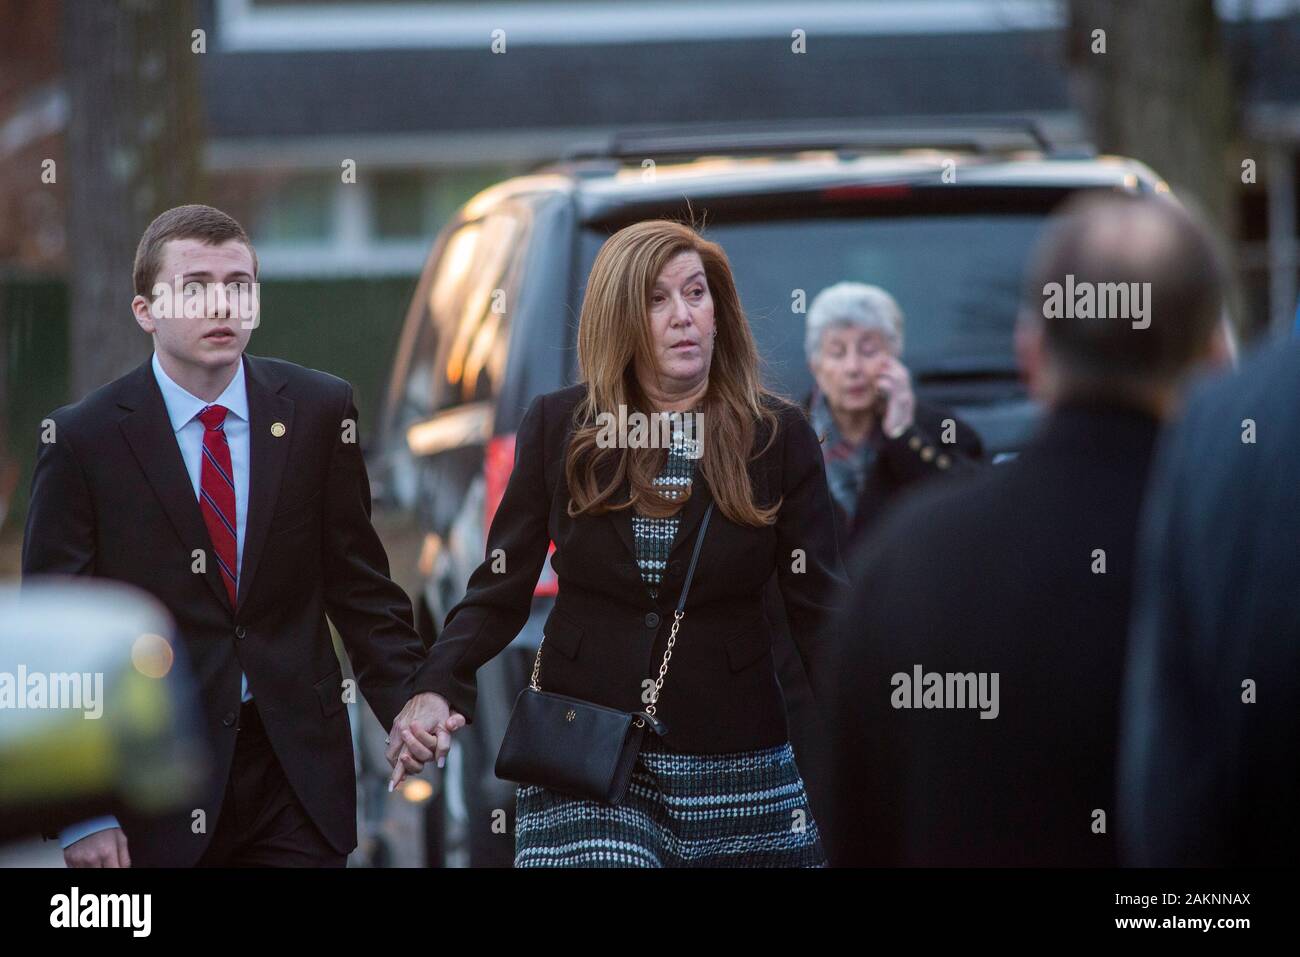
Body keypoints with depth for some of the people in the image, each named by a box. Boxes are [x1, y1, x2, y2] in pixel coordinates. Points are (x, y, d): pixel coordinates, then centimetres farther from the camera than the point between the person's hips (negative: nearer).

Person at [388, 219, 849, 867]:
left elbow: (819, 610, -4)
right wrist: (438, 689, -15)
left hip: (733, 767, 0)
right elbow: (500, 590, 3)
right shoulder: (559, 426, 2)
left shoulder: (779, 437, -1)